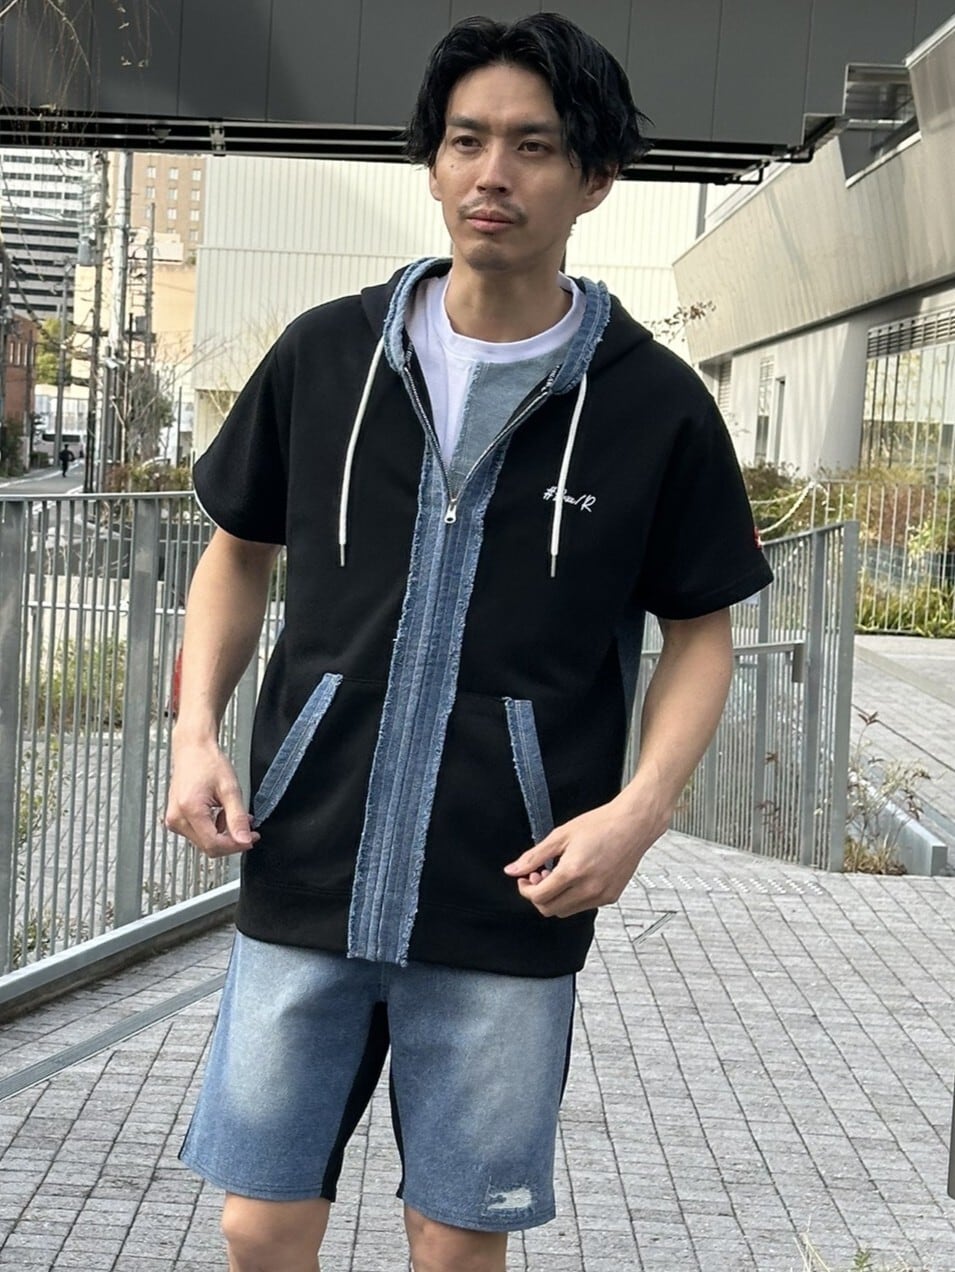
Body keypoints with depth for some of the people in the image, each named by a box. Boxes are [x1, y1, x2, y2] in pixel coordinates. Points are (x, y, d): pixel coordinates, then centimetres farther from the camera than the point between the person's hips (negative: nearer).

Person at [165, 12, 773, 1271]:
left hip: (508, 909, -1)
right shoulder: (326, 356, 2)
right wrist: (196, 730, 0)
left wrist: (640, 810, -10)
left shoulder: (654, 403, -3)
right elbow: (239, 549, 14)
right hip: (303, 881, 2)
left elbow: (700, 633, 6)